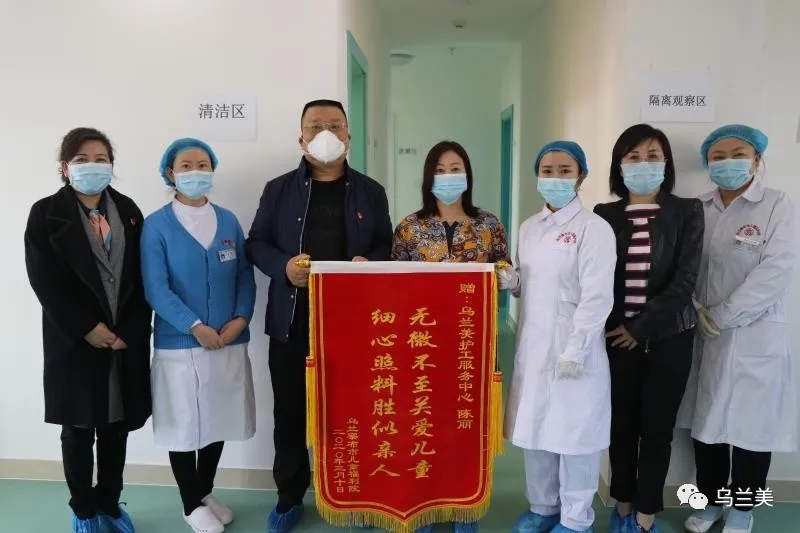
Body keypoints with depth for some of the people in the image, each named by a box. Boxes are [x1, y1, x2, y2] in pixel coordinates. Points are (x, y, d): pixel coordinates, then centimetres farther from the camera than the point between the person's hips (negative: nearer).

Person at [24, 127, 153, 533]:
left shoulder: (128, 210, 7)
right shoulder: (46, 214, -1)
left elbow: (142, 278, 3)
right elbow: (45, 281, -8)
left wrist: (129, 329, -6)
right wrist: (86, 328, -13)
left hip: (126, 339, 3)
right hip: (75, 341, -2)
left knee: (116, 426, 12)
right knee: (78, 429, 10)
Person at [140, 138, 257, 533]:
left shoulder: (228, 221, 6)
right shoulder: (157, 225, -5)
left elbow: (245, 275, 5)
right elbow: (156, 288, -11)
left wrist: (240, 319, -10)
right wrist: (195, 327, -18)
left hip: (229, 341, 4)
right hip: (179, 344, -3)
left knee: (218, 421, 15)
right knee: (184, 425, 7)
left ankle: (206, 492, 35)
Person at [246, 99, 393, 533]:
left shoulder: (370, 193, 8)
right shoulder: (279, 190, 6)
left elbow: (387, 248, 10)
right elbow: (256, 243, 7)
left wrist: (369, 263, -13)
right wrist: (283, 267, -13)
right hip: (292, 322, 0)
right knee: (290, 412, 10)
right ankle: (289, 497, 28)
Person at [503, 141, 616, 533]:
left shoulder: (593, 228, -9)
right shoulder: (529, 227, 11)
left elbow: (597, 296, -15)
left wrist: (574, 350, -18)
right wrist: (512, 281, -3)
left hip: (574, 348, -6)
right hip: (533, 345, 6)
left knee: (574, 432, 5)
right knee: (535, 429, 15)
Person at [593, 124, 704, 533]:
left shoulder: (687, 212, -1)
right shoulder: (604, 215, 4)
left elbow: (685, 280, -8)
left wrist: (641, 328, -11)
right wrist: (617, 329, -6)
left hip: (668, 336, -1)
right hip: (617, 336, 1)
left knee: (657, 428, 6)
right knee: (621, 424, 9)